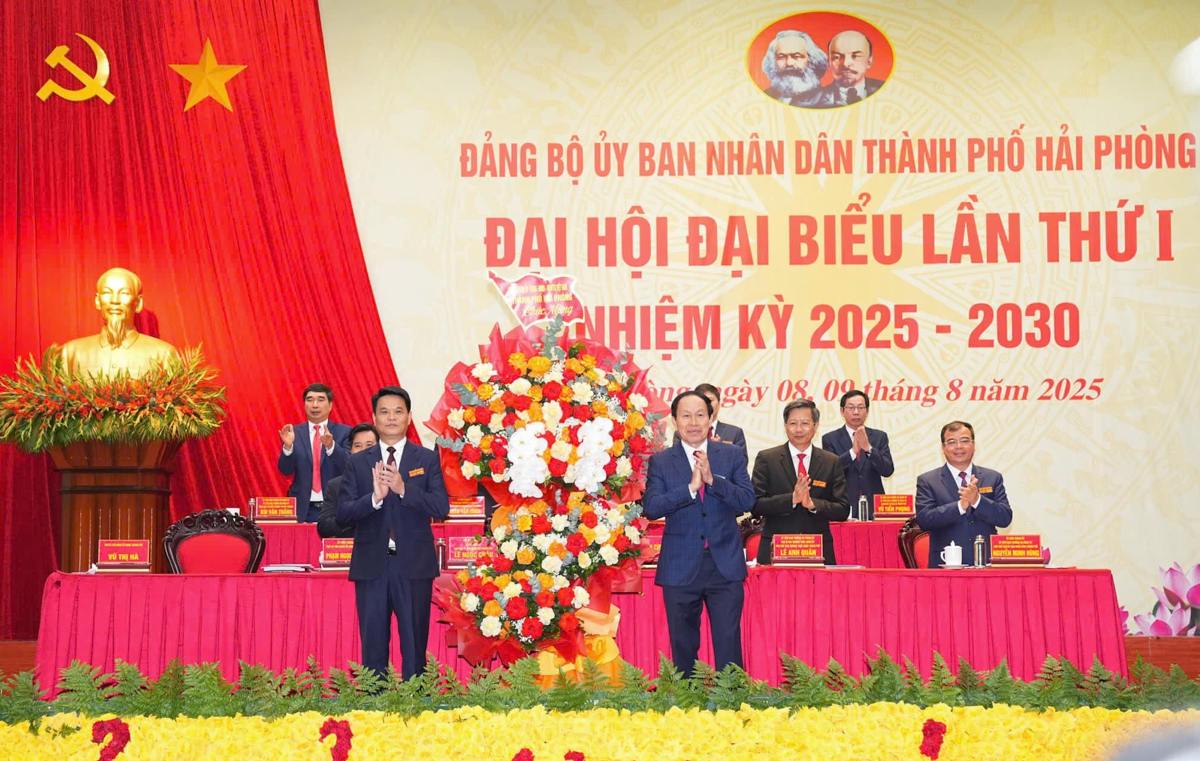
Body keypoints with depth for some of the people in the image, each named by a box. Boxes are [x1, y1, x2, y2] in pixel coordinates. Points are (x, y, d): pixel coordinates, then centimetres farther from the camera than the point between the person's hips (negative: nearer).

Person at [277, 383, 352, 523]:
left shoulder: (344, 432, 3)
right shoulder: (294, 433, 7)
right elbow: (286, 470, 0)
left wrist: (331, 446, -26)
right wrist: (288, 446, -19)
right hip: (303, 510, 1)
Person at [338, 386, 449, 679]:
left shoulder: (427, 459, 5)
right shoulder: (358, 462, 8)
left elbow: (441, 509, -6)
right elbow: (343, 514, -1)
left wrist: (404, 489, -19)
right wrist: (374, 497, -19)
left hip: (414, 566, -1)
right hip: (372, 566, 1)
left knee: (414, 647, 3)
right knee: (373, 647, 5)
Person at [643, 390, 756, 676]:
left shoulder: (733, 456, 6)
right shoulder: (660, 462, 3)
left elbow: (747, 500, -5)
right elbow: (651, 507, -10)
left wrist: (712, 479, -18)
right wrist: (690, 487, -20)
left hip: (725, 566, 0)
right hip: (681, 567, 0)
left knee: (728, 644, -1)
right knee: (682, 647, 7)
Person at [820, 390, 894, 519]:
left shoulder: (879, 437, 10)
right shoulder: (830, 439, 5)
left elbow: (888, 470, -2)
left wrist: (868, 448, -17)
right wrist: (853, 451, -21)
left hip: (873, 509, 2)